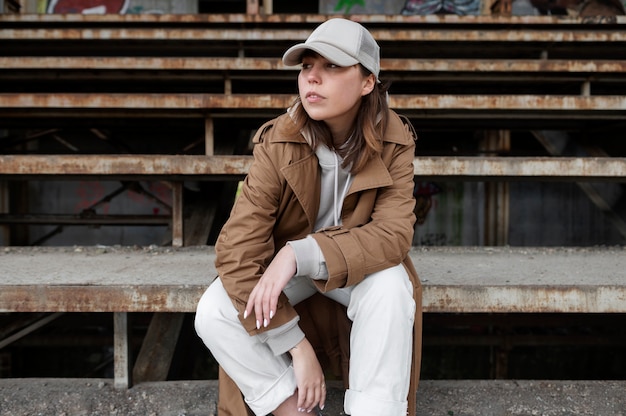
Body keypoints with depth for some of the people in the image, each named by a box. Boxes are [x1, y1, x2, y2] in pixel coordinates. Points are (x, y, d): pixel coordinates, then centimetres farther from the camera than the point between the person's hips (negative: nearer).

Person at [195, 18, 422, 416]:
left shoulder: (393, 142, -17)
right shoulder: (278, 143, -20)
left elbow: (394, 233, -25)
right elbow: (237, 249, -25)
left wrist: (302, 254, -39)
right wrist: (297, 346, -29)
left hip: (359, 265, 0)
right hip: (287, 265, 1)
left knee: (390, 287, -34)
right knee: (213, 312, -23)